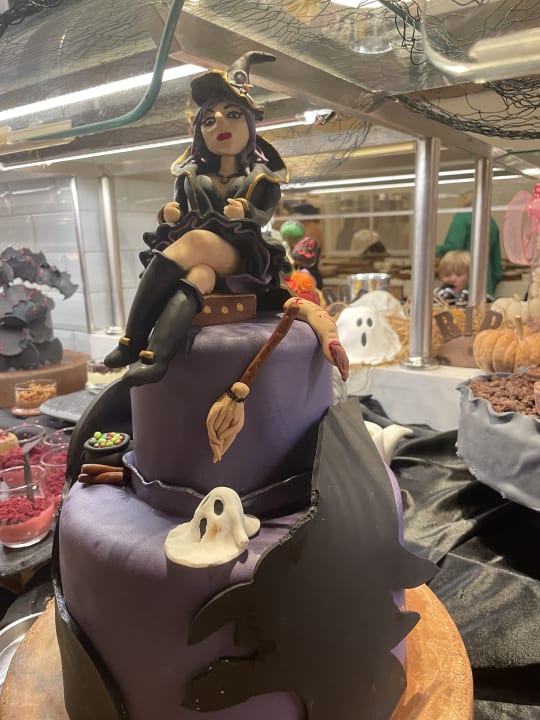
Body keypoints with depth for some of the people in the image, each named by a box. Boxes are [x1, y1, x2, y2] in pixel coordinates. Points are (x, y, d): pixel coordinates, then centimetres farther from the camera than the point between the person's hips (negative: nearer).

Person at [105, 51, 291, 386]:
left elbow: (261, 220, 2)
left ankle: (134, 340, -43)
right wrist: (169, 217, -11)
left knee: (197, 240, -35)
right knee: (197, 275, -36)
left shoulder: (262, 178, 16)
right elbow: (177, 218, 13)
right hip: (193, 257, 2)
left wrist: (244, 215, -21)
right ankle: (153, 355, -55)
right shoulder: (191, 176, 21)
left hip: (242, 259, -2)